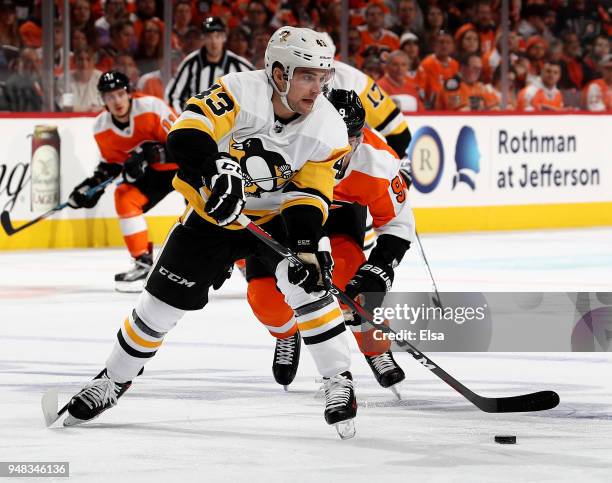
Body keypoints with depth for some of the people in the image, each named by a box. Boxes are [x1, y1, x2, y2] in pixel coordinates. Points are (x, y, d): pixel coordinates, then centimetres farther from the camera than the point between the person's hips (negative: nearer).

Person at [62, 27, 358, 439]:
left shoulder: (328, 129, -18)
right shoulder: (240, 92, -28)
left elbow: (309, 195, -15)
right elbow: (188, 132, -37)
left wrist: (308, 246, -30)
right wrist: (214, 171, -53)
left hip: (277, 216, 1)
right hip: (214, 211, -1)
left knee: (307, 283, -26)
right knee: (163, 300, 3)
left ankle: (339, 381, -11)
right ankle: (115, 379, 27)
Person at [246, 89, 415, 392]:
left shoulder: (377, 160, -32)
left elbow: (398, 223, -20)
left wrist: (379, 269, -33)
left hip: (340, 205, 0)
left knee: (350, 271, -26)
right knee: (265, 293, -14)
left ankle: (375, 348, -3)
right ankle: (287, 335, 22)